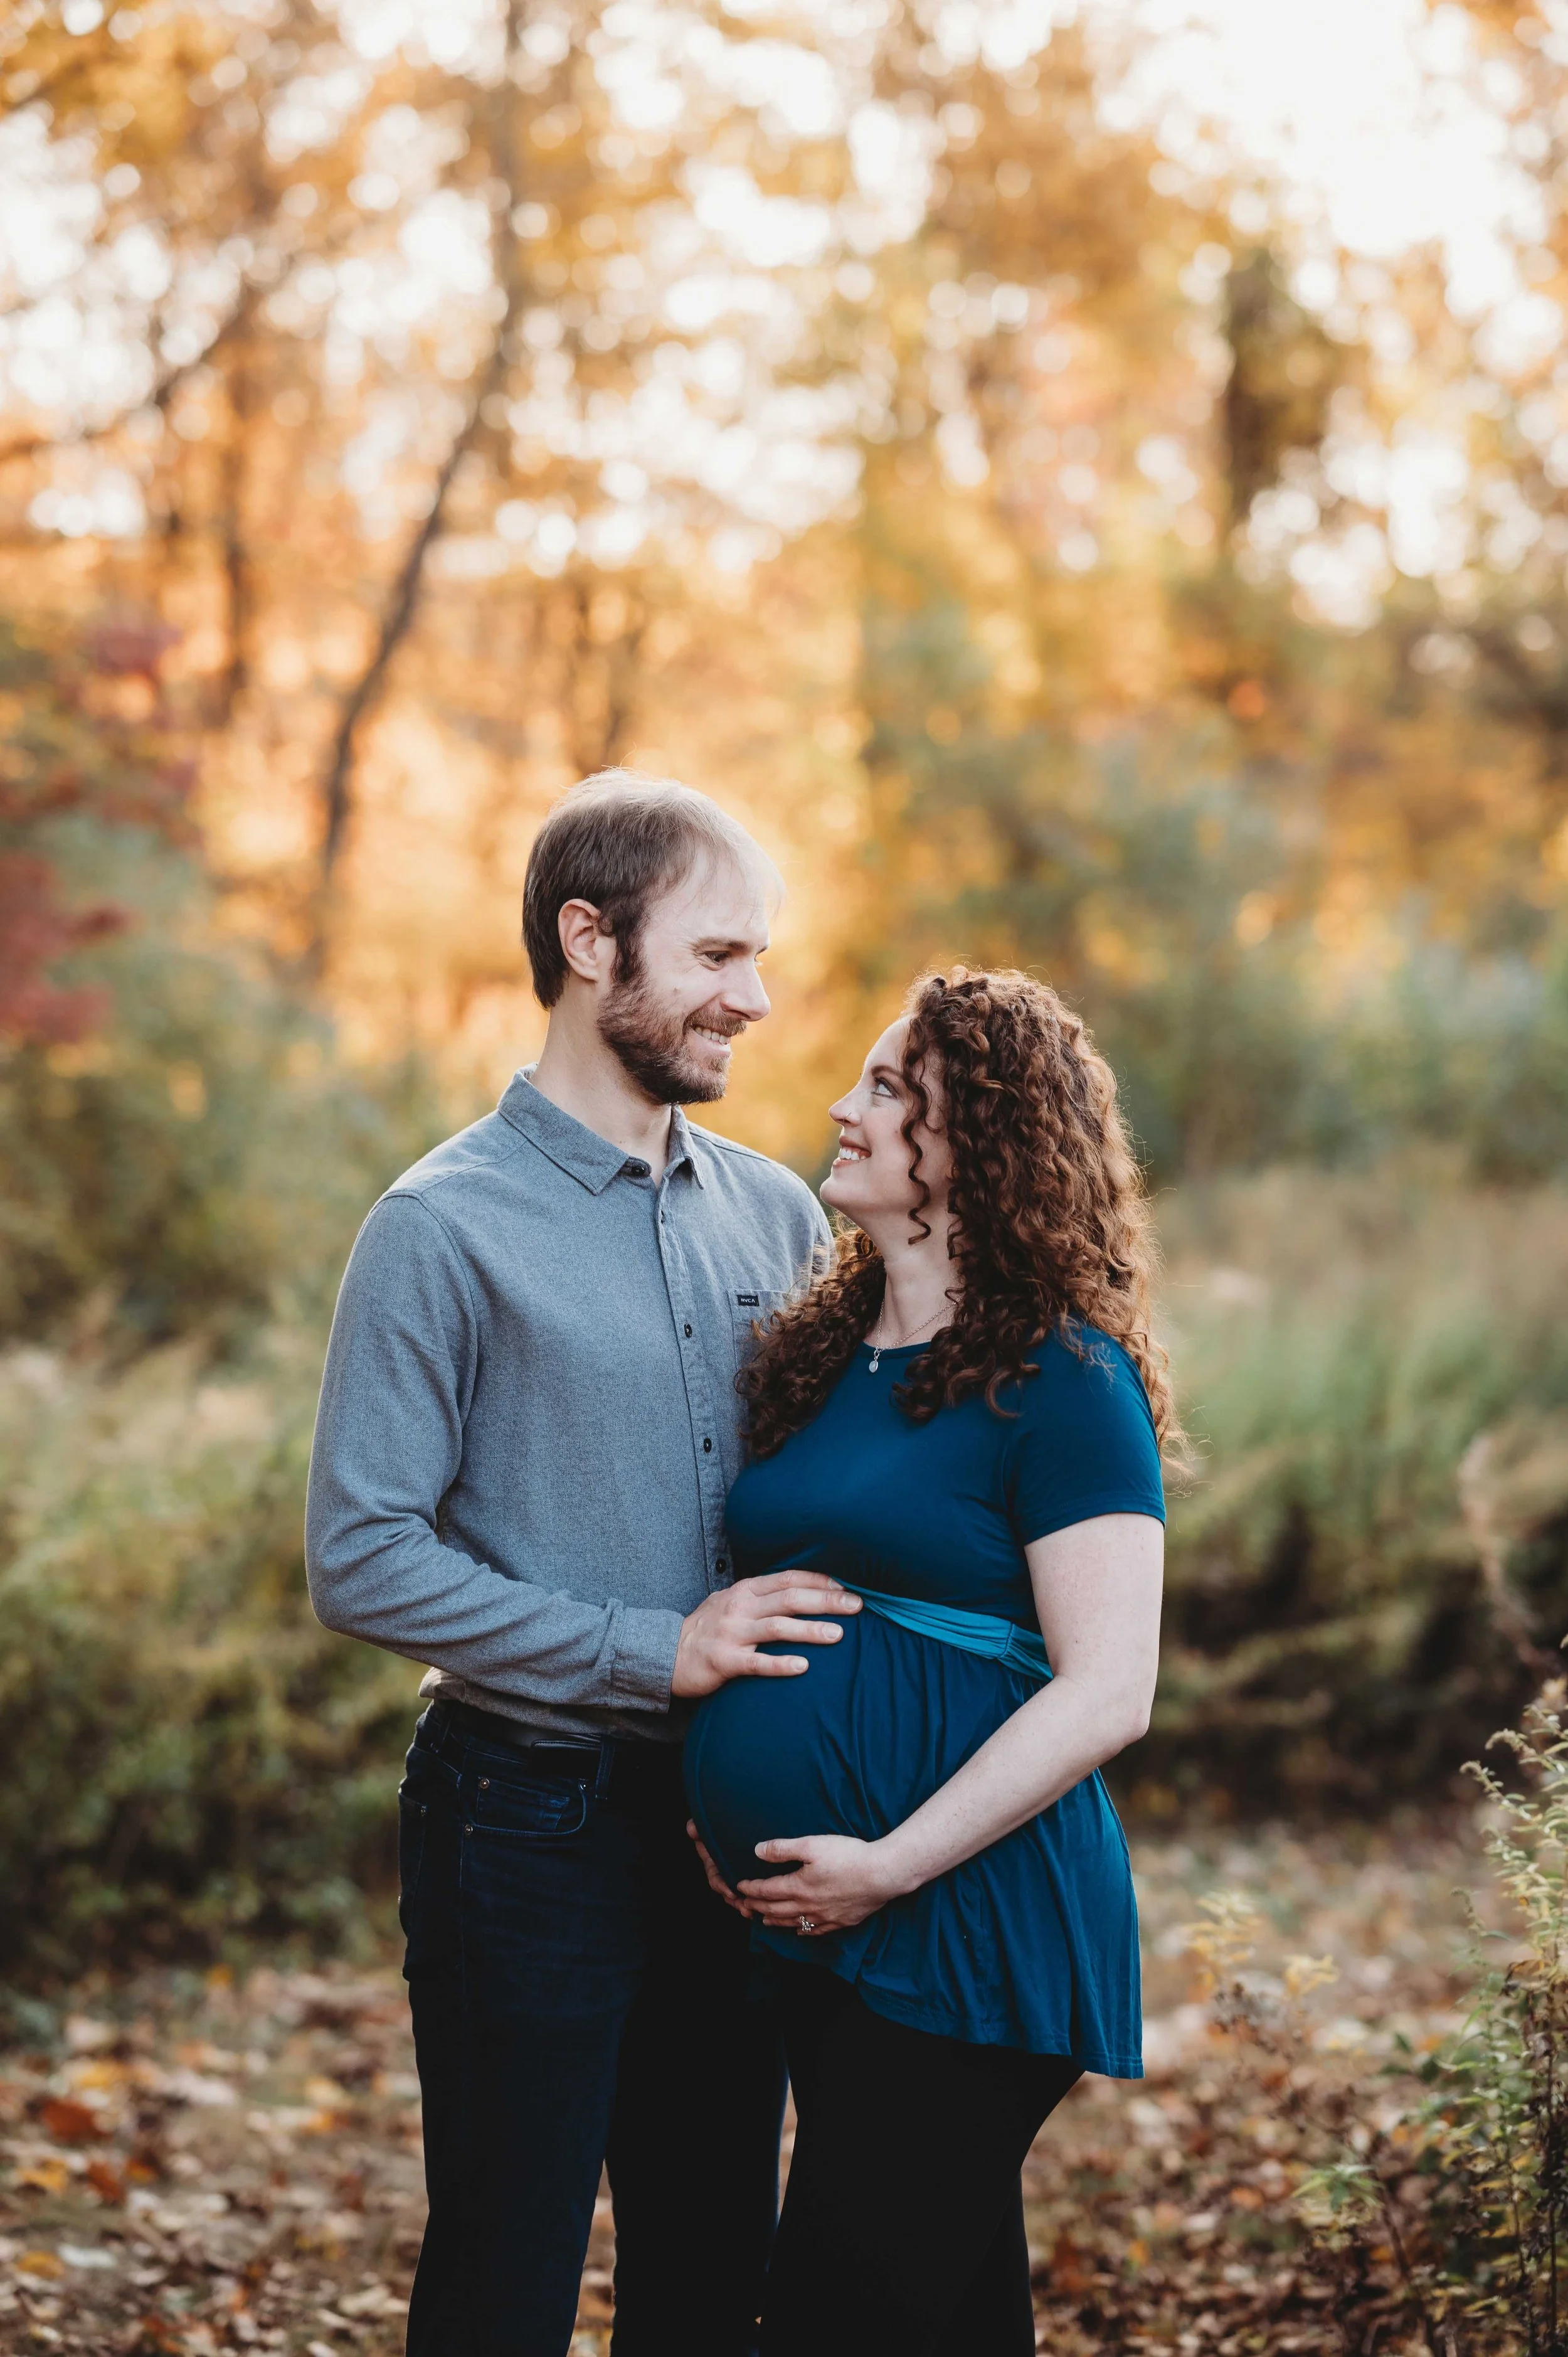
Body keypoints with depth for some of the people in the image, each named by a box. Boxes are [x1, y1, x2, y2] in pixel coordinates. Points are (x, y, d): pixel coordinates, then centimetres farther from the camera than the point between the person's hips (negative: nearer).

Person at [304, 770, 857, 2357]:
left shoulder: (776, 1213, 8)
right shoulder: (448, 1229, -11)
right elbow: (363, 1561, -15)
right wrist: (656, 1650, -17)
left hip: (733, 1822, 6)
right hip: (530, 1824, -6)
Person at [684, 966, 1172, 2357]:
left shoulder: (1061, 1379, -11)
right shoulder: (827, 1357, 13)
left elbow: (1107, 1695, -16)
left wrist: (890, 1864, -18)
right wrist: (722, 1804, 7)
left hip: (965, 1922, -7)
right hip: (816, 1931, 8)